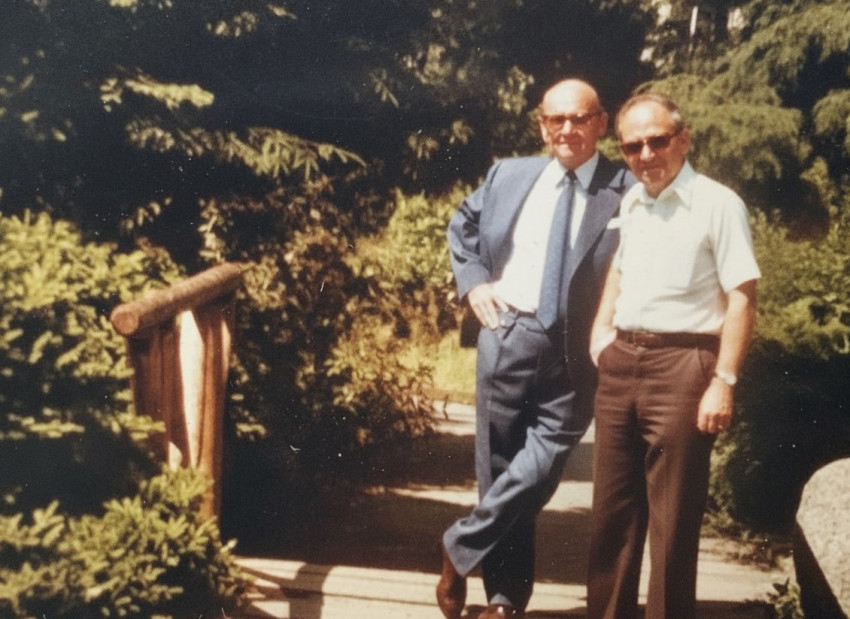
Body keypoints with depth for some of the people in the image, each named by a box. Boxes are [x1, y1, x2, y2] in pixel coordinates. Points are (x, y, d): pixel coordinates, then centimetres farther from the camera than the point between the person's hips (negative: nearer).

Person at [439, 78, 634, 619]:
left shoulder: (628, 191, -4)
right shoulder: (509, 175, 10)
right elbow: (461, 226, 24)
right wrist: (473, 280, 10)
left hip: (575, 352, -3)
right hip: (507, 336, 3)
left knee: (539, 469, -12)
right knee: (499, 469, 8)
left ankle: (461, 548, 12)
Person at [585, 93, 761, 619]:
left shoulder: (718, 203, -9)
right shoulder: (629, 203, 12)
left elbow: (742, 298, -12)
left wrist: (724, 382, -17)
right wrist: (601, 328, 12)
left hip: (682, 366, -7)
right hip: (620, 362, 7)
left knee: (673, 519, 1)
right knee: (612, 510, 13)